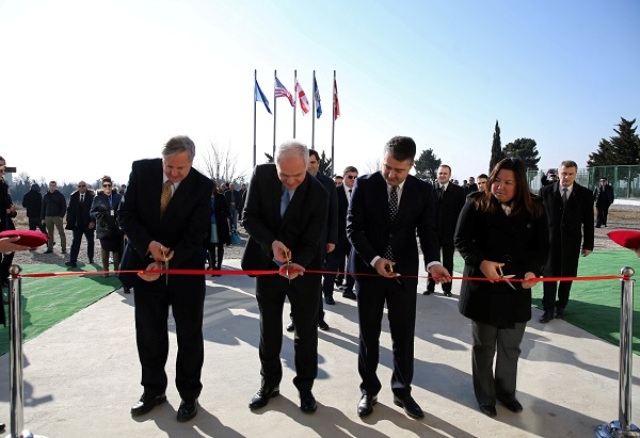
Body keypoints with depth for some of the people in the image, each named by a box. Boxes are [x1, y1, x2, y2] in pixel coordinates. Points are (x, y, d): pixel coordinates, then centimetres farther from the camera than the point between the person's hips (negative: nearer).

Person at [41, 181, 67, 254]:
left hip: (57, 217, -4)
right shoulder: (46, 196, 12)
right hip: (48, 217, 4)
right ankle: (50, 248, 12)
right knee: (49, 233, 7)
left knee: (61, 232, -3)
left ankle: (63, 248, 0)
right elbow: (43, 207, 14)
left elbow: (64, 207, -3)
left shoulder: (60, 195, 0)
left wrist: (61, 216, -13)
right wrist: (43, 218, 8)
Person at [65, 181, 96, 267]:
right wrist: (69, 220, -4)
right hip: (77, 223, 1)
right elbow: (70, 209, 5)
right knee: (76, 242, -5)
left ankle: (91, 259, 26)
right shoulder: (73, 196, 2)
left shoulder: (91, 196, -7)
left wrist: (93, 221, -16)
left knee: (91, 242, 12)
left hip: (89, 224, -1)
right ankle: (73, 261, -8)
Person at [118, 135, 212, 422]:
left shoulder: (202, 186, -16)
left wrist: (165, 264, -25)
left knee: (189, 333, 6)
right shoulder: (141, 170, -9)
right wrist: (148, 244, -21)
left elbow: (195, 235, -15)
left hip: (185, 267, -2)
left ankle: (189, 395, 24)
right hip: (145, 262, 2)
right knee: (148, 331, 11)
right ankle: (153, 390, 31)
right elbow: (126, 214, -6)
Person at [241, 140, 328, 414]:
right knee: (269, 328, 14)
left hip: (304, 267, -2)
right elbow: (249, 217, -11)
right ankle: (269, 383, 32)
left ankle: (305, 386, 26)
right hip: (267, 264, 2)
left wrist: (297, 263, -38)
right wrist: (271, 243, -27)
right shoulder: (261, 175, -14)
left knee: (306, 330, 8)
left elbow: (311, 240, -18)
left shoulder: (319, 193, -20)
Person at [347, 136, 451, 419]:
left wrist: (432, 262, -24)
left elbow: (428, 231, -4)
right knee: (368, 334, 11)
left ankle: (402, 390, 29)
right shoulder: (364, 184, -7)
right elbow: (353, 227, -8)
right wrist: (374, 259, -21)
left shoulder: (423, 191, -2)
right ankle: (369, 390, 28)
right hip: (368, 269, -1)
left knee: (404, 335, 10)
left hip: (404, 272, 1)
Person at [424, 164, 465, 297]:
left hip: (450, 231, -1)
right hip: (433, 230, 1)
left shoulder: (458, 191, -1)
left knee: (448, 261, 8)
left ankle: (447, 288, 17)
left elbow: (462, 212, -2)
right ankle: (430, 286, 18)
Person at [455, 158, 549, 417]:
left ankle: (506, 391, 38)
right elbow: (461, 240, -8)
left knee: (511, 347, 16)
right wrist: (481, 262, -24)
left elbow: (541, 247, 4)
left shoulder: (534, 210, -1)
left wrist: (533, 270, -15)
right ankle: (485, 397, 30)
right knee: (484, 347, 12)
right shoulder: (476, 204, -8)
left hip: (516, 289, 3)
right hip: (482, 287, -2)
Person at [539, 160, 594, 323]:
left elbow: (588, 221, 3)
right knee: (549, 275, 1)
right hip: (550, 240, -1)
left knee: (567, 275, 9)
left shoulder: (585, 194, 0)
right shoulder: (546, 191, -2)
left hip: (571, 242, 1)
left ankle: (561, 306, 24)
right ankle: (548, 309, 7)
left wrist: (588, 244, 2)